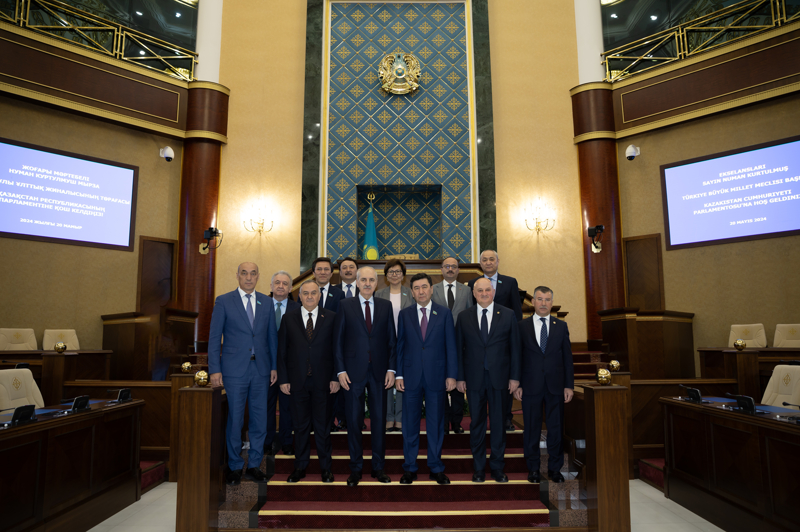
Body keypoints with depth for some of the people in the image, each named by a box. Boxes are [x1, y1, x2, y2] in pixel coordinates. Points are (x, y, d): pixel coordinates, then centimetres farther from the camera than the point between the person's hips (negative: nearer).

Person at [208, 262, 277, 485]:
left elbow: (272, 335, 10)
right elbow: (214, 337, -1)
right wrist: (214, 370, -7)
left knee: (260, 420, 8)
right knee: (235, 419, 5)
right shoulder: (223, 301, 0)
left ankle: (254, 465, 23)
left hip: (261, 368, 3)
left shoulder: (266, 302, 8)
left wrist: (274, 366, 7)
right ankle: (235, 467, 21)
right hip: (235, 369, -3)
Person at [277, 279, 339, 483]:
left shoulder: (331, 317, 2)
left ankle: (325, 467, 20)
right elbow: (282, 350, 5)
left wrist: (336, 377, -4)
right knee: (300, 425, 10)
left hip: (322, 381, -1)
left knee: (322, 424, 7)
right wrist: (283, 379, -1)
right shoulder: (288, 318, 5)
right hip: (298, 380, 1)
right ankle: (300, 466, 23)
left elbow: (337, 349, 1)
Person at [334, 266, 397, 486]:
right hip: (354, 371, -1)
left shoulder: (386, 306, 6)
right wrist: (341, 370, -6)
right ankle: (355, 468, 19)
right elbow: (338, 340, 1)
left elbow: (391, 340, 6)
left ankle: (378, 467, 21)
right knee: (354, 420, 6)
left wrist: (391, 369, -2)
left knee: (379, 419, 7)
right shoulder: (345, 306, 2)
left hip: (379, 371, 1)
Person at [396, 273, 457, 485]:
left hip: (436, 376, -1)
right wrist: (399, 374, 0)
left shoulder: (444, 313, 3)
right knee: (410, 424, 7)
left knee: (436, 424, 8)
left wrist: (451, 375, -4)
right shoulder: (404, 314, 6)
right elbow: (400, 346, 6)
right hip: (411, 376, 1)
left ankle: (436, 468, 22)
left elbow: (451, 346, 2)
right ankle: (410, 468, 21)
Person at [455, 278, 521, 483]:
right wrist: (460, 377, 0)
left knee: (498, 422, 7)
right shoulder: (464, 317, 4)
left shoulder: (508, 315, 2)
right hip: (474, 379, 1)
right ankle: (479, 468, 21)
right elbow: (459, 349, 4)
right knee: (476, 423, 8)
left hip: (499, 377, 0)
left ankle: (497, 467, 21)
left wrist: (514, 377, -2)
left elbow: (515, 348, 2)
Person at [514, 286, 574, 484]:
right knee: (531, 429, 6)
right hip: (531, 385, -1)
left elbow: (567, 357, 7)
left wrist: (569, 385, 1)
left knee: (556, 428, 7)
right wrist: (517, 384, -4)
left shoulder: (561, 326, 7)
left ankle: (555, 468, 22)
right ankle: (533, 468, 19)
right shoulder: (522, 326, 2)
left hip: (555, 386, 1)